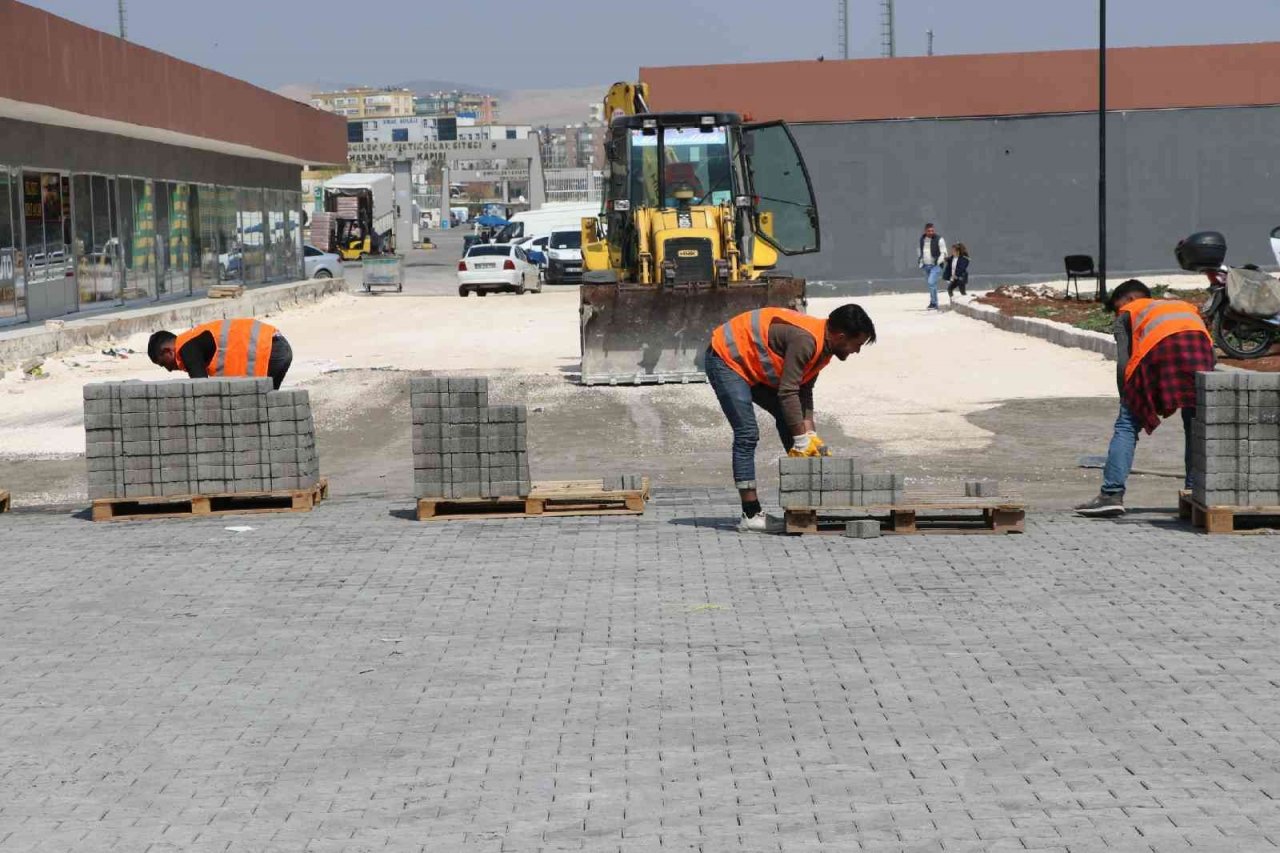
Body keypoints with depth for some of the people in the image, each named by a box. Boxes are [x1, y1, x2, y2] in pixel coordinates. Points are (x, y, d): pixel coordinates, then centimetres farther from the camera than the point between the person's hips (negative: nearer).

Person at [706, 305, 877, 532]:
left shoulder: (823, 345, 0)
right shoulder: (806, 340, -31)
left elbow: (804, 391, 1)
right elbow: (788, 392, -32)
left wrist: (810, 433, -10)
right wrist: (802, 440, -27)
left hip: (755, 367, 10)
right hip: (726, 358, -10)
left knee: (789, 420, 9)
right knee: (747, 434, -18)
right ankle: (750, 515, -18)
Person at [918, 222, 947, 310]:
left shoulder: (939, 239, -10)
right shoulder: (922, 239, 8)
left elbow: (944, 253, -8)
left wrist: (938, 262, -17)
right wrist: (920, 261, 15)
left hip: (936, 266, -7)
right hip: (926, 266, 7)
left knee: (931, 282, -22)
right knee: (929, 284, 11)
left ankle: (934, 303, -17)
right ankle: (934, 304, 21)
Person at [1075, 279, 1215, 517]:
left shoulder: (1128, 312, 32)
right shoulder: (1187, 306, 42)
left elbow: (1123, 363, 16)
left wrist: (1127, 401, 21)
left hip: (1158, 346, -3)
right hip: (1198, 343, 3)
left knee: (1127, 425, 5)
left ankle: (1112, 495, -1)